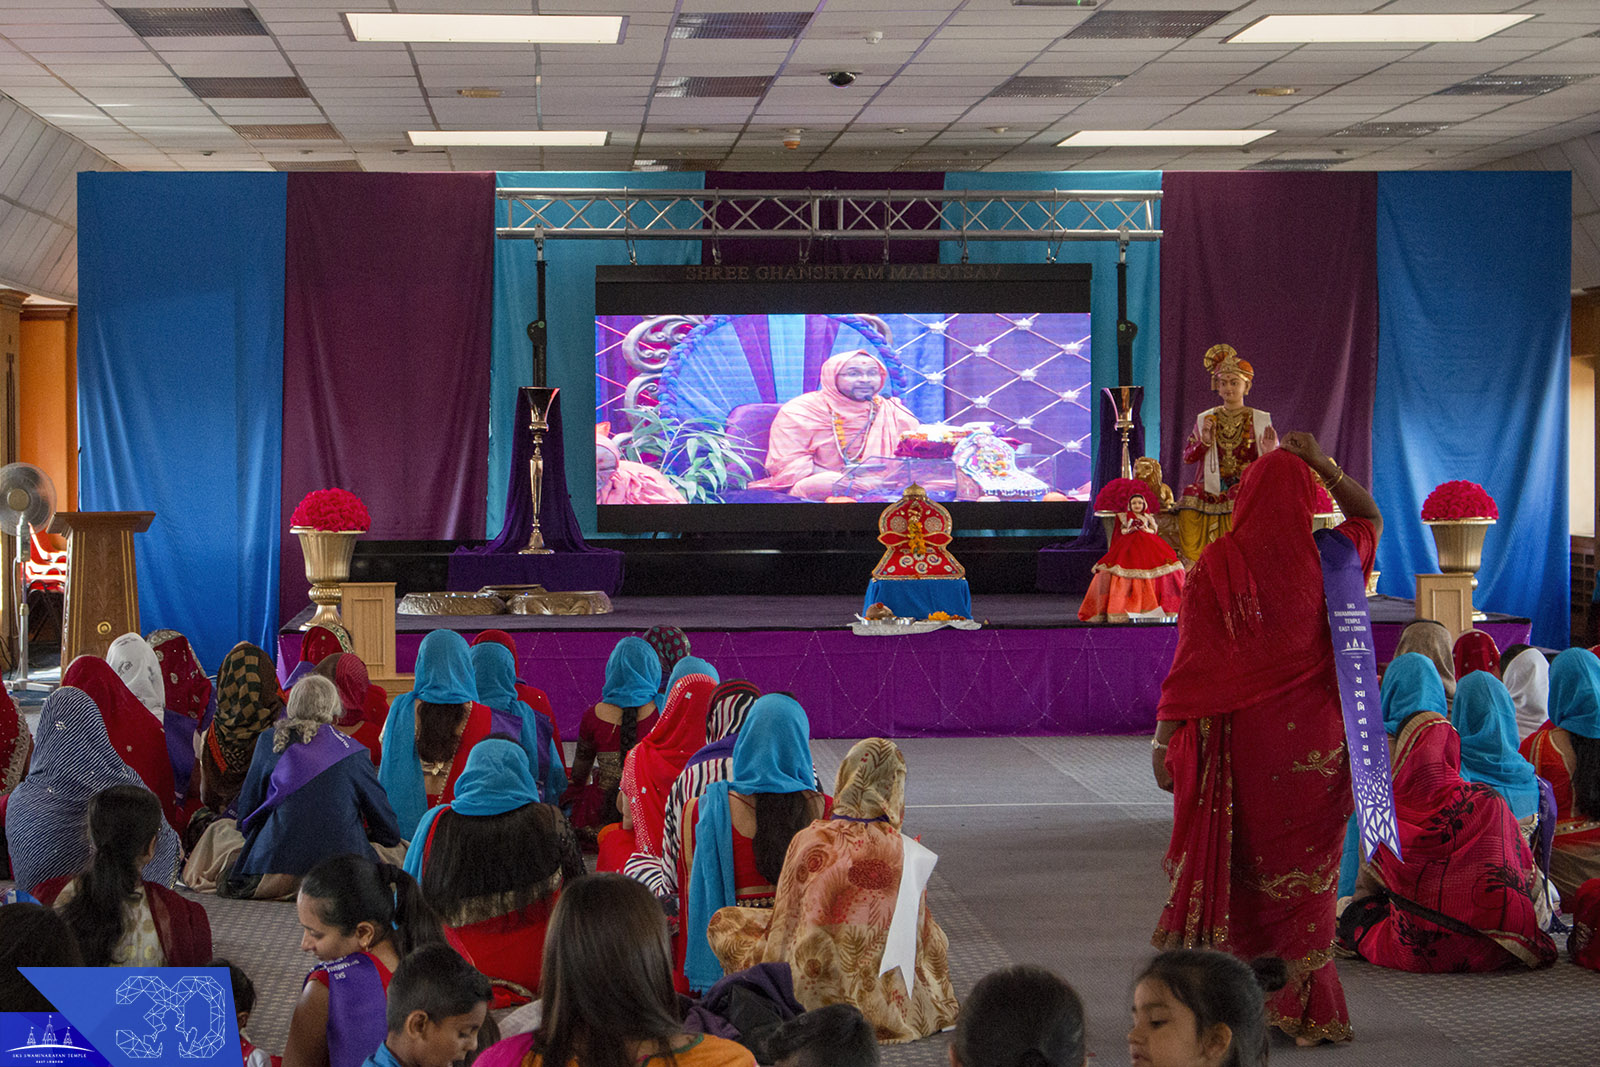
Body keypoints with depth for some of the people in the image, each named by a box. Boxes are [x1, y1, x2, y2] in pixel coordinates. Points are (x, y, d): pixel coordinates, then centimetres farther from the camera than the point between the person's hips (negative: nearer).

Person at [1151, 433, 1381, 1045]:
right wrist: (1323, 465, 12)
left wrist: (1163, 741, -4)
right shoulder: (1329, 557, -2)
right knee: (1305, 875, 9)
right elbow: (1371, 516, 22)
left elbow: (1193, 662, -10)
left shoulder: (1218, 565, -9)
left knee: (1241, 869, 8)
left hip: (1242, 737, -2)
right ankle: (1306, 1009, 13)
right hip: (1315, 741, 2)